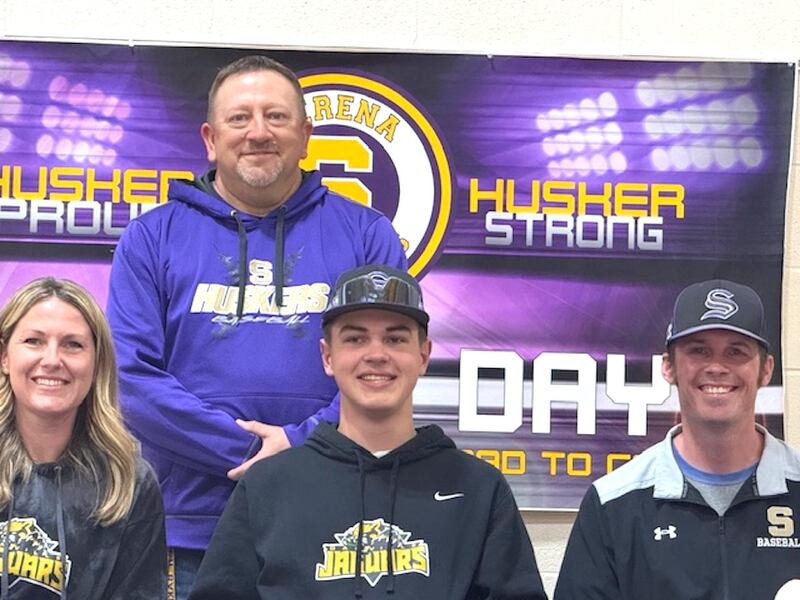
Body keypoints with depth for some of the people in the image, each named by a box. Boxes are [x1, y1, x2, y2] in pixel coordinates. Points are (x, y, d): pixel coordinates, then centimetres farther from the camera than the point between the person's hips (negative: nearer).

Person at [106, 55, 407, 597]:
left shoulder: (366, 235, 6)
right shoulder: (153, 238, 6)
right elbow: (131, 374, -4)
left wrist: (300, 444, -15)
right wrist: (249, 448, -12)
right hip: (194, 532, 0)